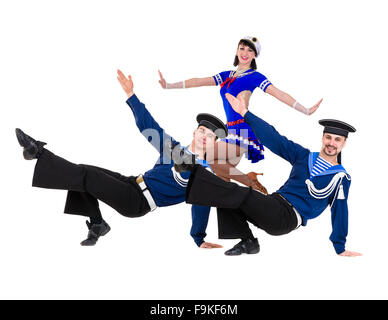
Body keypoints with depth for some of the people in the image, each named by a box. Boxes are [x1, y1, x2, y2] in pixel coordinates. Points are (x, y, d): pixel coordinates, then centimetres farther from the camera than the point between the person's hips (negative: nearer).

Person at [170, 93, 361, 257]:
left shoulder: (341, 178, 0)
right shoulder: (304, 156, 11)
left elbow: (339, 211, 4)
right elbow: (274, 138, 8)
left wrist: (340, 248, 7)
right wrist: (244, 113, 3)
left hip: (288, 219, -6)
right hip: (273, 207, 6)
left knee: (240, 195, -24)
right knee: (226, 197, -7)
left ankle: (189, 169, -24)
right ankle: (248, 243, 1)